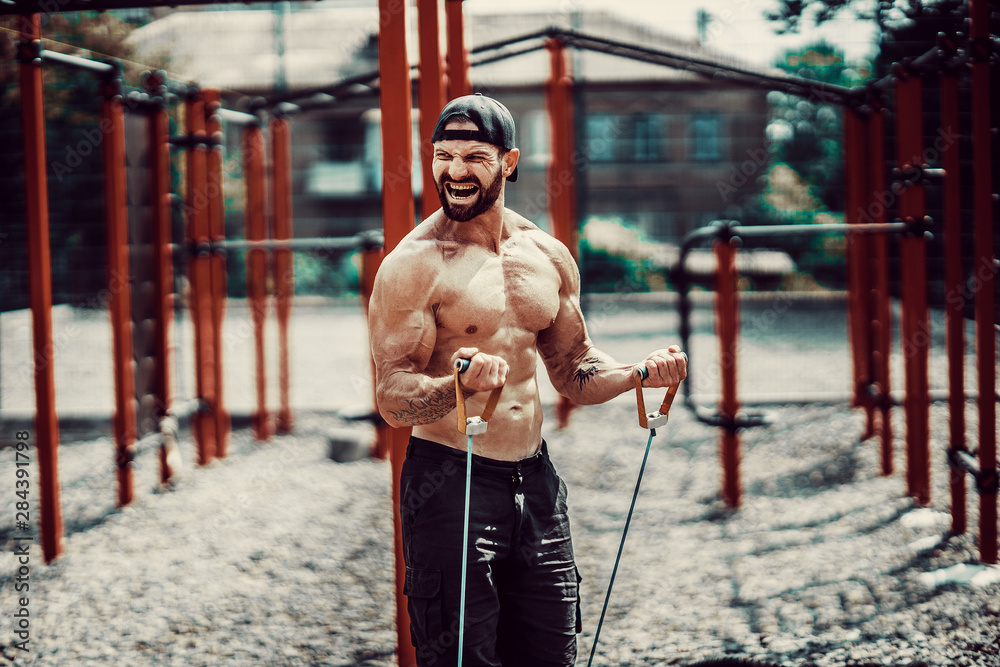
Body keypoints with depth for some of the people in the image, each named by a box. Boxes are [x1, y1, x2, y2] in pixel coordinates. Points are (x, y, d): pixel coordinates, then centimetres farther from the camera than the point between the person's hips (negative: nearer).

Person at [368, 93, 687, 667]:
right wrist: (461, 384, -36)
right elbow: (392, 397, -16)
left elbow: (573, 370, 18)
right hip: (449, 483, -6)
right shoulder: (414, 265, -10)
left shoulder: (550, 258, 8)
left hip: (535, 483, 6)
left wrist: (639, 373, -2)